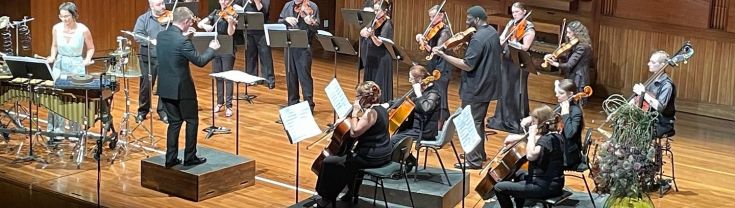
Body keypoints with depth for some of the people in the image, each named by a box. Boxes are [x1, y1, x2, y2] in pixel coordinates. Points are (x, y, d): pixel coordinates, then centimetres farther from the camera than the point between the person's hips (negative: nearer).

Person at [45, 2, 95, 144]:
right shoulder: (56, 28, -6)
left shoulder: (83, 30, -15)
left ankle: (75, 133, 15)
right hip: (59, 66, 3)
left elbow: (91, 48, 0)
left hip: (76, 68, -3)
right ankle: (56, 133, 6)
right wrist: (52, 57, -7)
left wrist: (87, 59, -18)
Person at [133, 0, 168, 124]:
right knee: (146, 86, 10)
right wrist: (151, 41, -26)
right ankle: (142, 111, 26)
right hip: (148, 58, -1)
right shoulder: (143, 19, 0)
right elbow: (137, 35, -12)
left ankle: (163, 111, 20)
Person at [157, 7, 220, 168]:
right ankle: (190, 157, 14)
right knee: (192, 121, 10)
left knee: (174, 122, 15)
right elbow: (200, 61, -15)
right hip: (182, 88, -7)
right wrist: (212, 49, 1)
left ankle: (171, 158, 14)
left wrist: (183, 36, 19)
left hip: (165, 88, 7)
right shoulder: (183, 41, -23)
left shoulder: (161, 36, 0)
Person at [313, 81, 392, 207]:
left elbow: (354, 132, -26)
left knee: (329, 162, -1)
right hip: (384, 154, 10)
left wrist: (354, 113, -18)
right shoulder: (381, 109, 8)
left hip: (372, 157, -10)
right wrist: (347, 119, 9)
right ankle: (352, 193, 42)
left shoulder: (371, 113, -21)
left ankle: (327, 197, 16)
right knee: (350, 156, 38)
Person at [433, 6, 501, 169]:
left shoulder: (478, 39, -23)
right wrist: (466, 48, 9)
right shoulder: (493, 33, 7)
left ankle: (474, 160, 1)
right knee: (479, 121, 22)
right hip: (486, 86, 10)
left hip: (475, 89, -10)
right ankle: (480, 154, 33)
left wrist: (443, 55, -25)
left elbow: (468, 65, -25)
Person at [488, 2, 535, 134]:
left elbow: (525, 47, -20)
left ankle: (518, 123, 6)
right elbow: (501, 38, 8)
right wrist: (501, 41, -15)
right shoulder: (511, 23, 9)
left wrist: (514, 43, -35)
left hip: (519, 63, -7)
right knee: (504, 90, 15)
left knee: (517, 93, -2)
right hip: (506, 60, 7)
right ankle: (502, 118, 27)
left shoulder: (529, 28, -11)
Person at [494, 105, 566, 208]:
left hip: (544, 187, -10)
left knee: (499, 188, -8)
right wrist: (517, 138, 7)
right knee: (518, 174, 38)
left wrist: (532, 134, -25)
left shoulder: (548, 139, -23)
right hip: (553, 182, 11)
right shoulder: (554, 135, 6)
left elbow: (530, 155, -38)